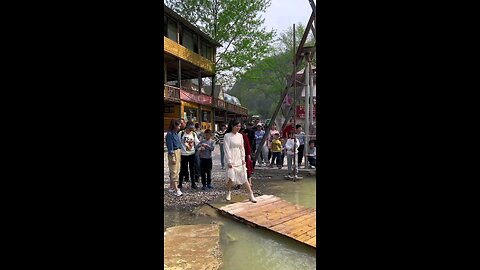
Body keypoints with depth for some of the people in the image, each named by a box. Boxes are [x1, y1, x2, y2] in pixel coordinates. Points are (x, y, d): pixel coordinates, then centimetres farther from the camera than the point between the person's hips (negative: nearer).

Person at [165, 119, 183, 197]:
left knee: (177, 170, 13)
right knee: (174, 171, -7)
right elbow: (170, 146, -16)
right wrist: (173, 157, -18)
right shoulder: (170, 134, -13)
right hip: (173, 153, -9)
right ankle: (176, 189, -6)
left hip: (178, 152, 9)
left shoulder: (176, 134, 11)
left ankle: (171, 187, 23)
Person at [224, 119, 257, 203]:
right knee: (231, 178, -4)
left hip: (239, 160, 4)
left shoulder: (240, 135, 9)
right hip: (231, 160, -4)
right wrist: (229, 161, -14)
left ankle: (251, 195, 7)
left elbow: (242, 148, 13)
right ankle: (229, 193, 22)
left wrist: (243, 158, 5)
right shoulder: (227, 136, -6)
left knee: (244, 178, 4)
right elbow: (227, 149, -10)